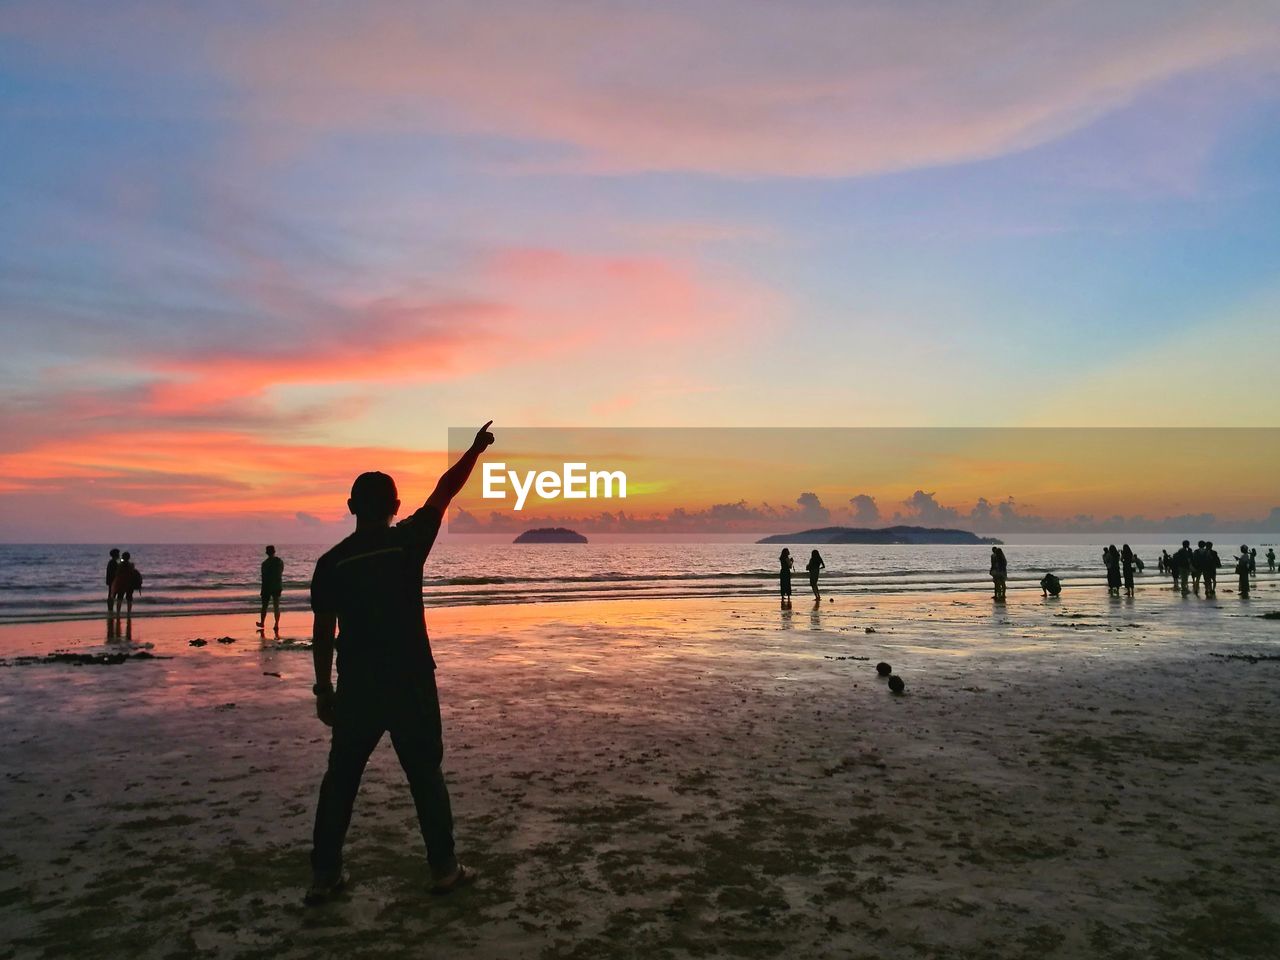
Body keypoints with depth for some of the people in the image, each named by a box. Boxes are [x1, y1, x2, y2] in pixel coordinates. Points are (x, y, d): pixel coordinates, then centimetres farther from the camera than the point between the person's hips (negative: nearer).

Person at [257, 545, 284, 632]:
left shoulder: (265, 563, -13)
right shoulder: (280, 562, 1)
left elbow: (264, 577, -12)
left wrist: (263, 589, -6)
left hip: (268, 587, -4)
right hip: (278, 586, 4)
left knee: (264, 606, 12)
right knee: (276, 606, 4)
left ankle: (262, 623, 24)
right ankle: (277, 625, -1)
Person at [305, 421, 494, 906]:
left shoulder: (331, 562, -3)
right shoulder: (408, 541, -8)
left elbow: (323, 634, -2)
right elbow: (445, 492, 3)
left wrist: (324, 691, 8)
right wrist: (476, 448, 15)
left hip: (356, 688, 2)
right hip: (411, 684, -1)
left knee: (341, 778, 14)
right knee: (426, 775, 10)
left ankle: (324, 874, 18)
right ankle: (443, 867, 16)